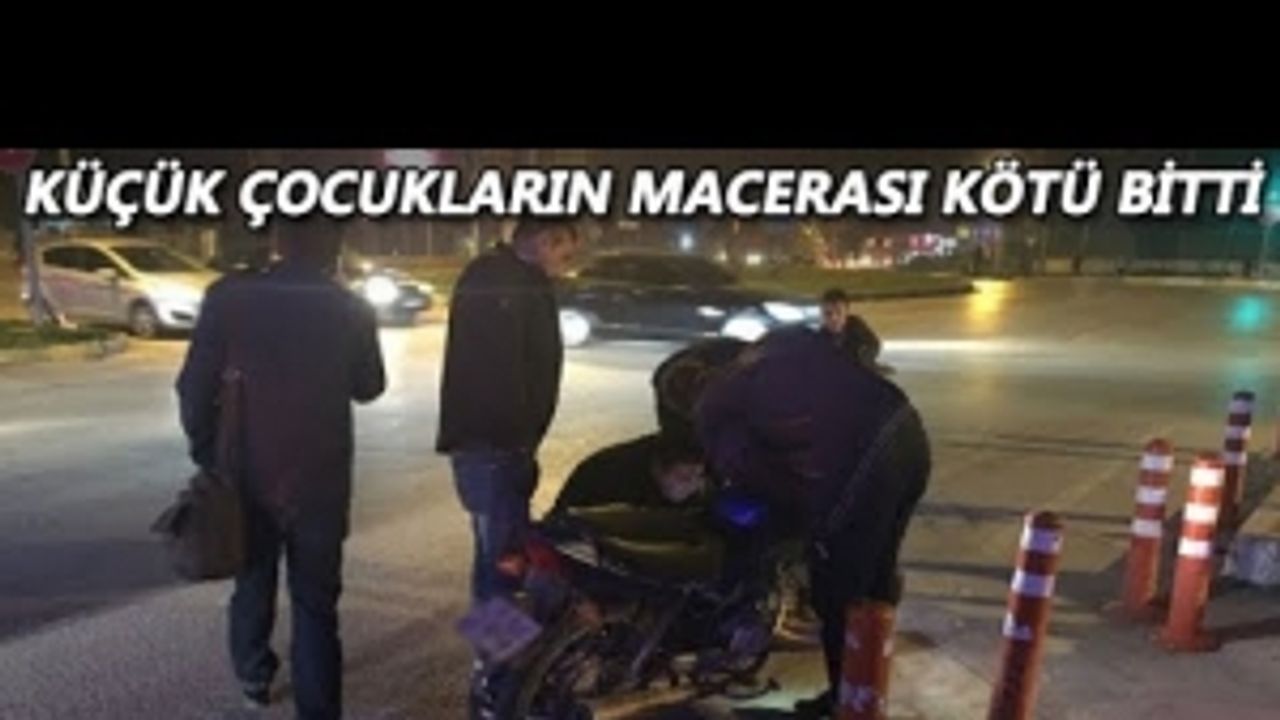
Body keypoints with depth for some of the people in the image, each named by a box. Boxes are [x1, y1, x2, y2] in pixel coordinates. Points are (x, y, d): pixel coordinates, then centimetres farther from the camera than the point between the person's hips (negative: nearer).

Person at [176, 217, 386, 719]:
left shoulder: (230, 296, -8)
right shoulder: (350, 309, -6)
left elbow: (195, 385, -6)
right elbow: (368, 387, 9)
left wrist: (205, 452, 7)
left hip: (249, 473, 2)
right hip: (320, 478, -1)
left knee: (253, 582, 23)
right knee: (315, 602, 5)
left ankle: (254, 676, 42)